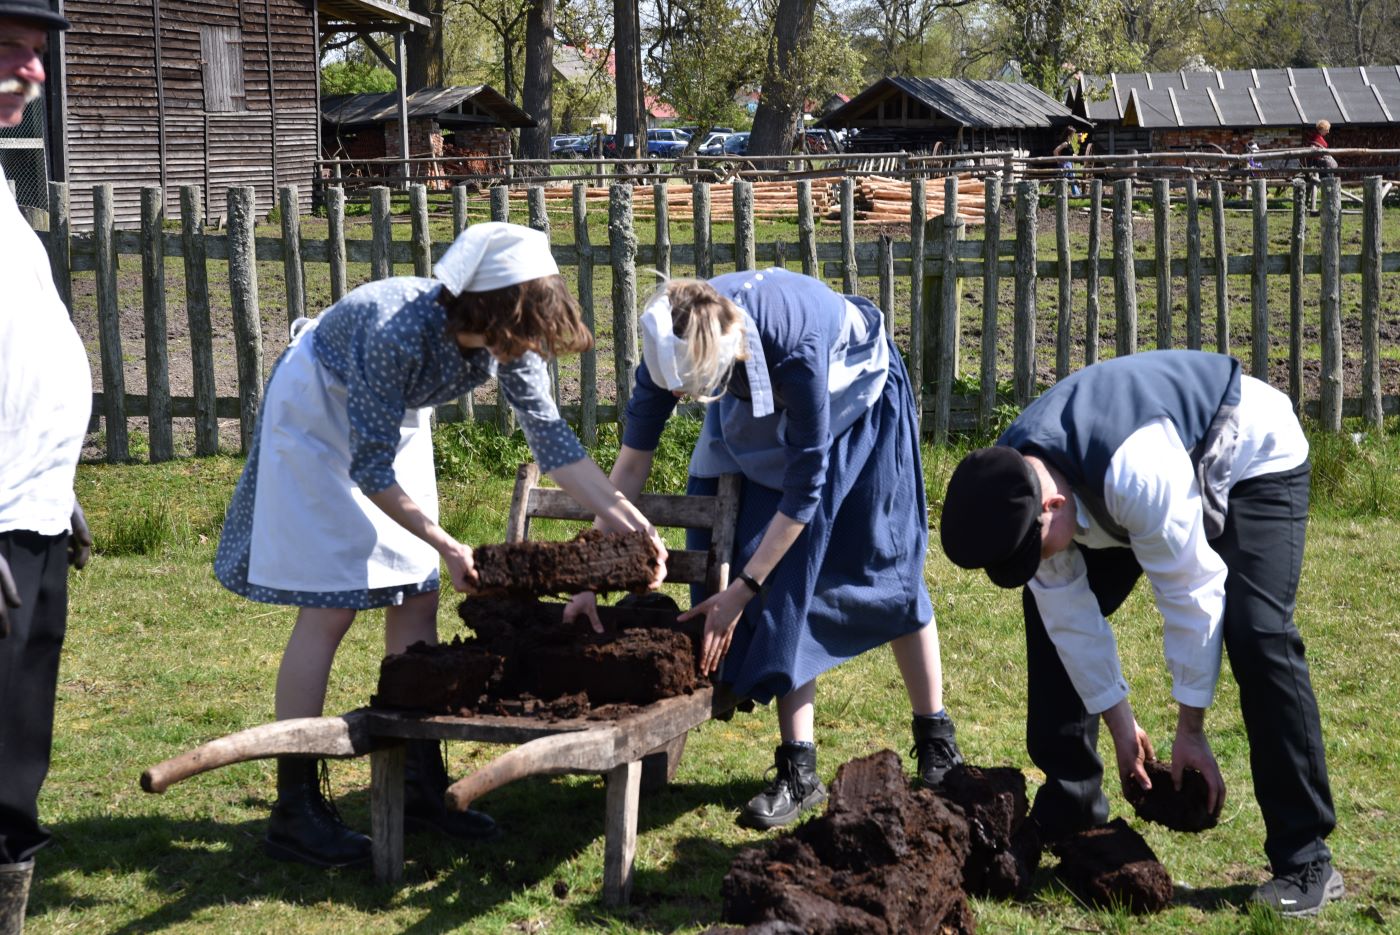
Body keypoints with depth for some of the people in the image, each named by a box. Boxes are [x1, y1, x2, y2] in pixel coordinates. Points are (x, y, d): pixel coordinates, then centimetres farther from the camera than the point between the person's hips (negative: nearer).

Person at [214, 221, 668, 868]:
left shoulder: (509, 341, -19)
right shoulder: (398, 333, -38)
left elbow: (548, 433, -8)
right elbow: (370, 469, -31)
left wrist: (617, 511, -17)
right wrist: (445, 544, -28)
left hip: (393, 421, 7)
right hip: (317, 419, -7)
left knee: (417, 594, 4)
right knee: (329, 607, -11)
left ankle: (421, 788, 12)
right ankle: (293, 809, -7)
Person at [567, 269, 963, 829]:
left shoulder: (793, 345, -44)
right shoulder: (674, 340, -30)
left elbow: (804, 488, -33)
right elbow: (632, 462, -18)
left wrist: (741, 590, -29)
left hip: (857, 397, -4)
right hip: (765, 409, 4)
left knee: (887, 568, 2)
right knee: (782, 578, -6)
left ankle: (938, 744, 18)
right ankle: (798, 770, -2)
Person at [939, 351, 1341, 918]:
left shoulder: (1136, 476, -45)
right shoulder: (1007, 487, -22)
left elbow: (1190, 597, -33)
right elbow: (1070, 612, -12)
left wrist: (1190, 732, -24)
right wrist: (1120, 725, -9)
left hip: (1251, 456, -7)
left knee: (1254, 632, -26)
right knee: (1048, 609, -3)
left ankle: (1304, 861, -18)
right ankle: (1067, 815, 10)